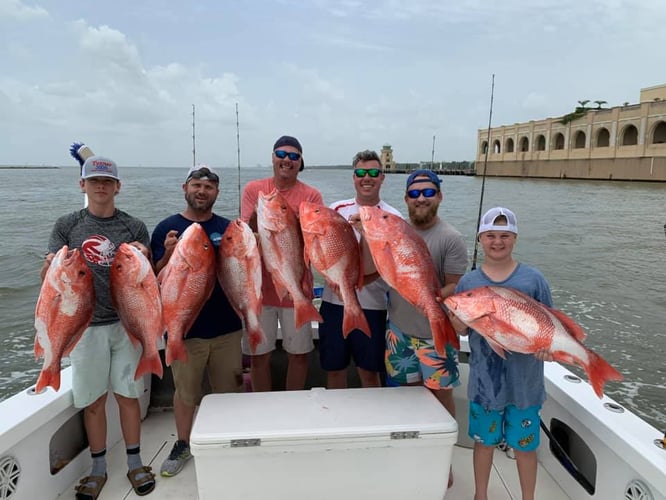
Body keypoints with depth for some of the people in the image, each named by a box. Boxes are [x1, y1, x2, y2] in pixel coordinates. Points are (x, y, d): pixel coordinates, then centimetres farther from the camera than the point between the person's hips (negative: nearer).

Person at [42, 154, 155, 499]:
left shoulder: (134, 227, 2)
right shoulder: (67, 225, 3)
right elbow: (46, 276, 1)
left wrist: (143, 258, -19)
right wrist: (52, 264, -22)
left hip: (126, 322, 0)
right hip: (84, 324, 1)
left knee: (128, 396, 8)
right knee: (93, 401, 10)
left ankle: (135, 464, 26)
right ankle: (98, 470, 29)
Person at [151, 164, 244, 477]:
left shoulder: (228, 228, 5)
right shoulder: (167, 228, -1)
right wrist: (168, 254, -20)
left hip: (226, 325, 2)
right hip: (184, 326, -1)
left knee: (229, 390, 14)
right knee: (185, 392, 14)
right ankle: (182, 446, 36)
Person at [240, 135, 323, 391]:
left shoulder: (312, 195, -2)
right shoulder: (253, 189, 0)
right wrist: (257, 217, -23)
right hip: (259, 286, 1)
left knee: (299, 354, 12)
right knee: (259, 355, 11)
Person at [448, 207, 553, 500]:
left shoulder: (533, 279, -5)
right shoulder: (468, 282, -2)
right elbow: (462, 330, 1)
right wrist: (457, 320, -21)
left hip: (524, 379, -1)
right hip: (484, 379, 1)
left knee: (525, 444, 15)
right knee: (484, 441, 17)